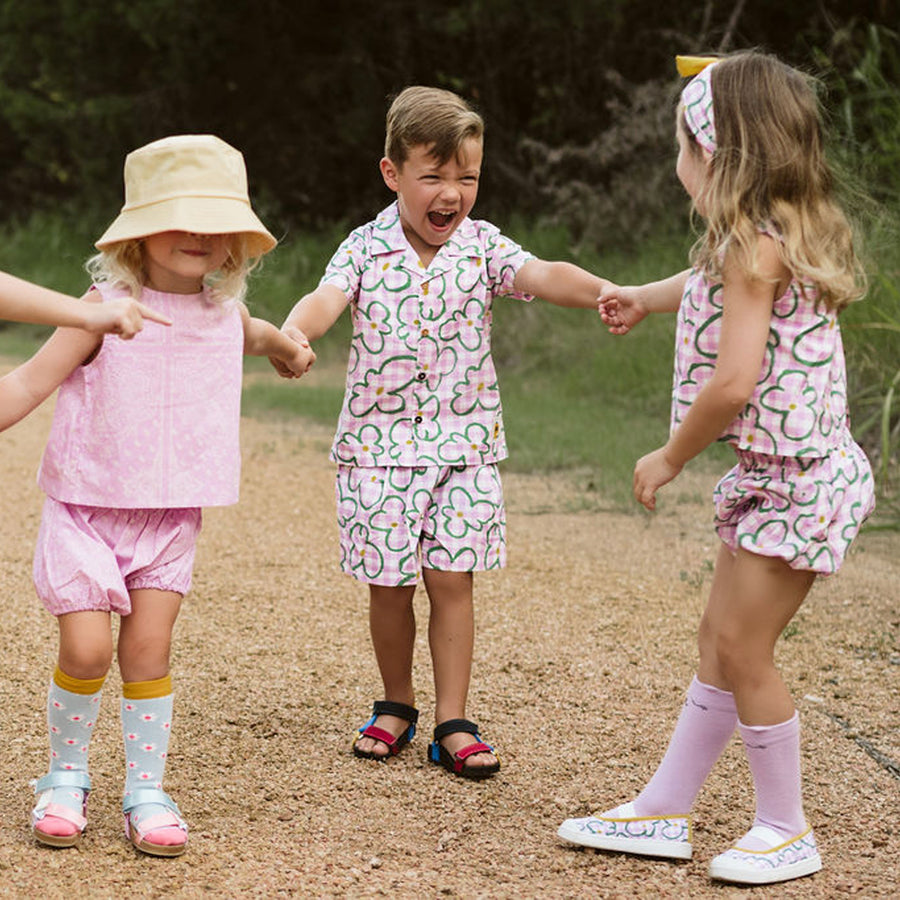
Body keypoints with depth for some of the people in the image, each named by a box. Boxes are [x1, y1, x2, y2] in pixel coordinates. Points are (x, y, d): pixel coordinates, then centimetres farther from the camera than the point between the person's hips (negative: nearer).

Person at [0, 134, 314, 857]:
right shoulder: (108, 308, -13)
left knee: (148, 649, 2)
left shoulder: (222, 309, 4)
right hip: (87, 506, -3)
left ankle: (146, 790, 15)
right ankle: (66, 778, 16)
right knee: (86, 649, -8)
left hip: (172, 514, 4)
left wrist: (283, 344, 25)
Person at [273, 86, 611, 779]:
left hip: (463, 440, 0)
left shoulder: (482, 246, 0)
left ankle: (453, 723, 8)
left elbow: (542, 275, -17)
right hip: (381, 441, 0)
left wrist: (602, 291, -37)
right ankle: (397, 707, 26)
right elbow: (328, 297, -19)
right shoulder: (365, 248, -3)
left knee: (451, 579, -1)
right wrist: (293, 331, -42)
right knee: (389, 584, 6)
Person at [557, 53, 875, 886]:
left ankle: (787, 832, 10)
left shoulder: (753, 247, -20)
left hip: (794, 475, -10)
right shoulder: (781, 236, 10)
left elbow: (734, 384, -26)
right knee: (721, 639, 13)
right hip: (776, 472, 10)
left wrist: (668, 459, -12)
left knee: (741, 647, -4)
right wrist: (645, 297, 48)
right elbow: (715, 285, 34)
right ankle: (664, 812, 22)